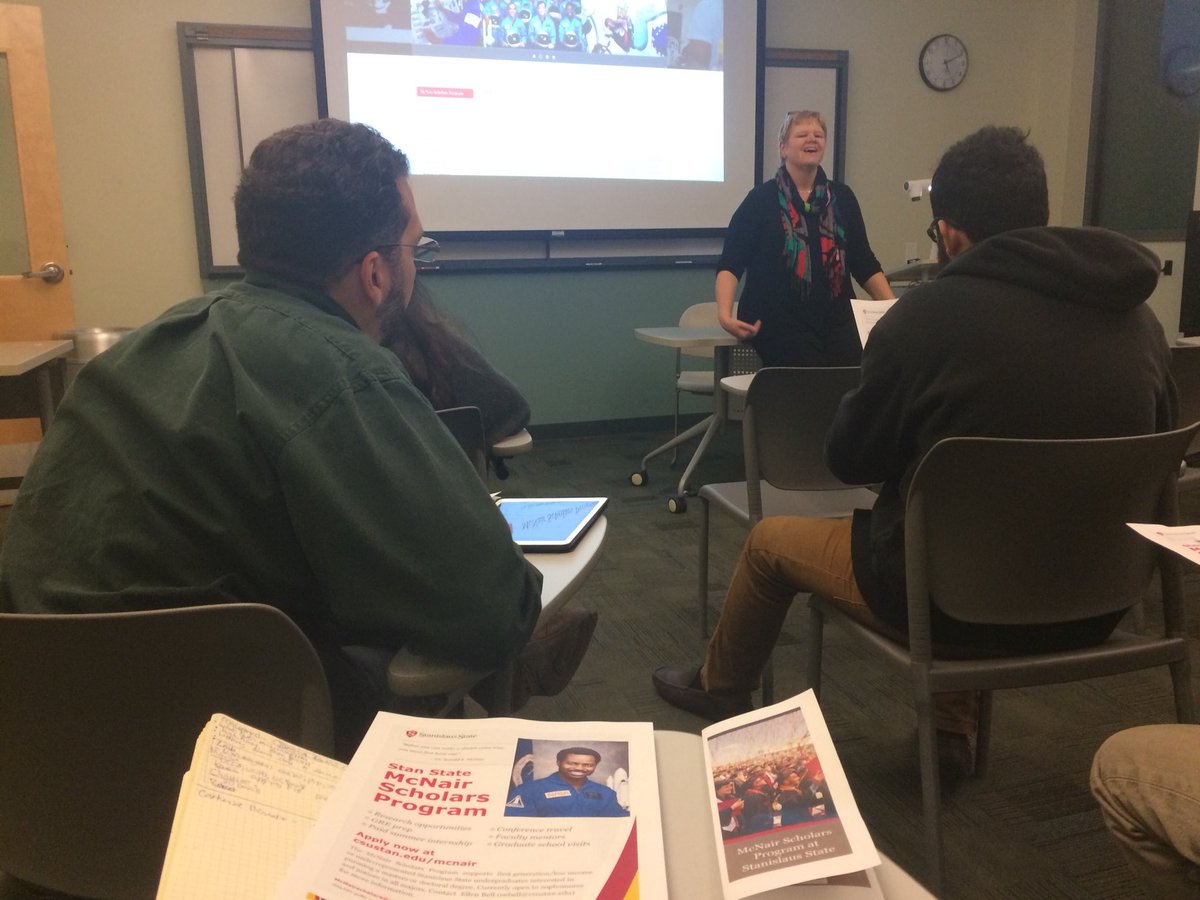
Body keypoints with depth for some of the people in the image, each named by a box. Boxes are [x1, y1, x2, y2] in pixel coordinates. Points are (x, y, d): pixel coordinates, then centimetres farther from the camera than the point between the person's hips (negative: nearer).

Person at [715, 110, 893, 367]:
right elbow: (730, 264, -4)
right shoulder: (761, 199, 1)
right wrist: (725, 314, -20)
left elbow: (864, 263, 17)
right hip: (781, 326, -3)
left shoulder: (842, 197, 13)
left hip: (837, 324, 4)